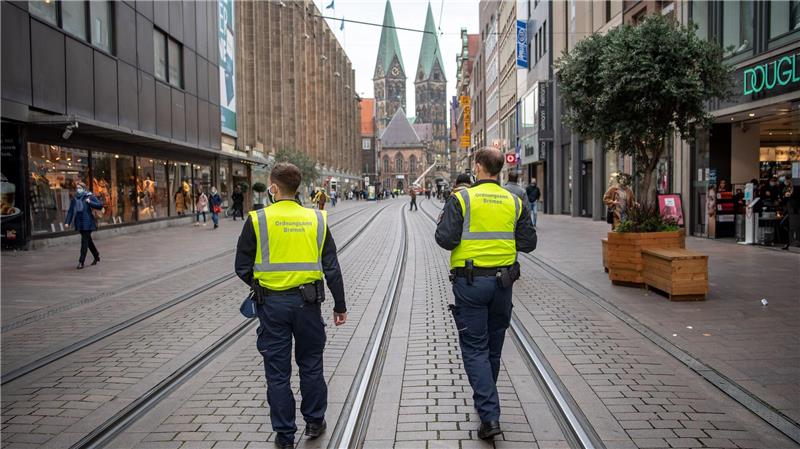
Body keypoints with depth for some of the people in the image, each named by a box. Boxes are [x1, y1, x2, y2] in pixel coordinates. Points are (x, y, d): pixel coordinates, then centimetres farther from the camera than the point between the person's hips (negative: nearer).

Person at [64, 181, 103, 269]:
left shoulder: (90, 197, -3)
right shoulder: (74, 199, 11)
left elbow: (100, 205, -9)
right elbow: (70, 211, 8)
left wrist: (90, 202, -21)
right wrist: (67, 222, -3)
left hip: (87, 222, -6)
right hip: (79, 223, 6)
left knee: (85, 241, -10)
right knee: (88, 240, 15)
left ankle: (81, 261, -10)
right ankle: (96, 257, 31)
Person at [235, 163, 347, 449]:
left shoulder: (258, 220, -8)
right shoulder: (316, 219, -1)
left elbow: (242, 268, -3)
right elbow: (332, 268, 1)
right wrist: (340, 305, 9)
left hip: (271, 304, -2)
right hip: (307, 302, 2)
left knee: (277, 372, 10)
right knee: (310, 364, 18)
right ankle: (314, 423, 31)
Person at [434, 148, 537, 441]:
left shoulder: (461, 198, -10)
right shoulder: (514, 202, 3)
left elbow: (446, 239, -15)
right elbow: (528, 242, 5)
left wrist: (443, 223, 6)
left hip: (470, 282, -4)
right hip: (503, 281, 5)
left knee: (474, 348, 0)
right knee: (494, 345, 20)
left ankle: (489, 415, -8)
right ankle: (486, 399, 39)